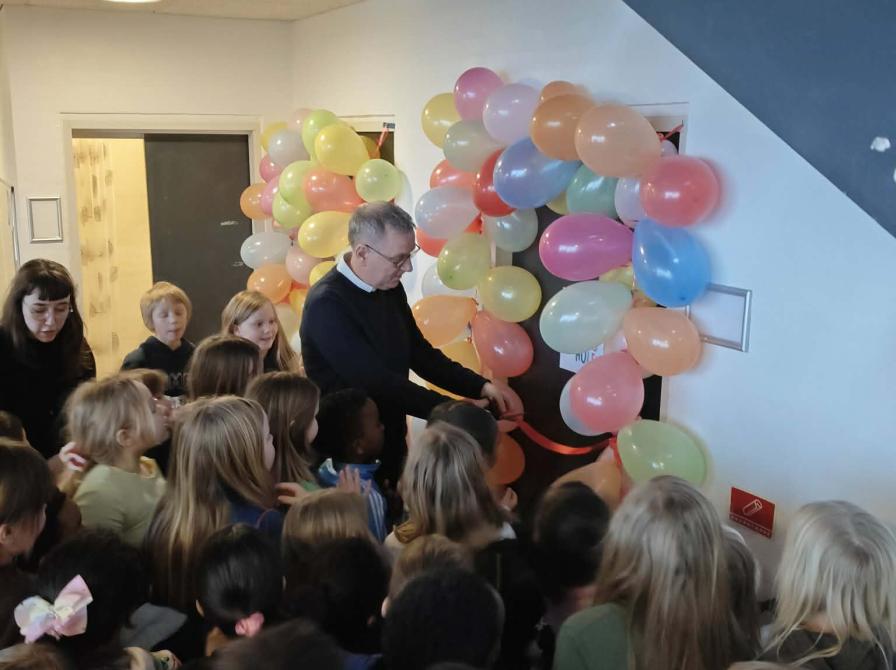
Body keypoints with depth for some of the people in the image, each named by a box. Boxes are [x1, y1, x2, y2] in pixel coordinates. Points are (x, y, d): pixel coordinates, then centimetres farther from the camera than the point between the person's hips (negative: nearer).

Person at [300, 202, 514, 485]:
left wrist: (479, 386, -4)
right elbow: (376, 380, -28)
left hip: (390, 440, 7)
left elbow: (420, 353, 9)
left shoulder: (390, 288, 1)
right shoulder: (326, 304, -23)